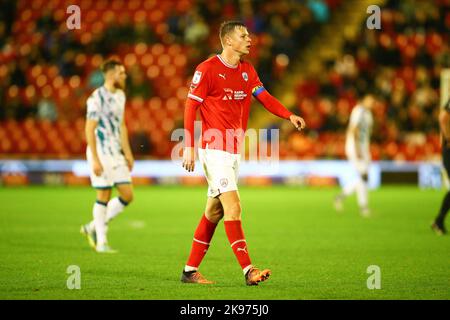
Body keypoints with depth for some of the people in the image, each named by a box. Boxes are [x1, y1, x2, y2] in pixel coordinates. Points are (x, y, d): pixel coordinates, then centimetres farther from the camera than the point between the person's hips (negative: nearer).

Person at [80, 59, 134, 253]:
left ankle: (94, 228, 16)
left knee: (127, 195, 3)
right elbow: (90, 130, -15)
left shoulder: (120, 95, 13)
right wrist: (95, 160, -19)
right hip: (101, 152, -8)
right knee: (104, 196, -4)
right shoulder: (97, 98, -13)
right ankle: (101, 242, 6)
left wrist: (128, 153, 16)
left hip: (116, 153, 8)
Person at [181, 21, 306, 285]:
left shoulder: (247, 70, 11)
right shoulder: (207, 69, -11)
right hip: (214, 149, -8)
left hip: (235, 150, 8)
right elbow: (190, 107, -10)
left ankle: (191, 270, 17)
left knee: (215, 210, 10)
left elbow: (264, 97, 5)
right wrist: (189, 147, -15)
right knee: (233, 206, -14)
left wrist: (289, 115, -14)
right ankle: (248, 270, -16)